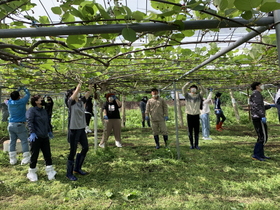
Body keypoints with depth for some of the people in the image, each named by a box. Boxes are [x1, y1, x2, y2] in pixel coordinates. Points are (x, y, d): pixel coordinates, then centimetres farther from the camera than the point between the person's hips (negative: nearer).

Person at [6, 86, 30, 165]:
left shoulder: (9, 102, 2)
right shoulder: (21, 102, -12)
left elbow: (12, 98, 25)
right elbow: (28, 94, 3)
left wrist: (18, 90, 30)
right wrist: (24, 89, 22)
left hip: (10, 125, 6)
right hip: (19, 125, -6)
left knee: (12, 141, 11)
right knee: (24, 141, 1)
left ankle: (12, 159, 17)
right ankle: (26, 158, 1)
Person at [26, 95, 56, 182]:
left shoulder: (44, 110, 17)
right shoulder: (31, 110, -7)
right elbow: (29, 122, -18)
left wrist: (49, 131, 29)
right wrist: (32, 132, -27)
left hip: (45, 137, 7)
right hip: (36, 137, -7)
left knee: (48, 154, 8)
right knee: (34, 155, 4)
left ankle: (50, 171, 19)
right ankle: (32, 173, 22)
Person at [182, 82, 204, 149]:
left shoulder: (199, 96, 5)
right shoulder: (187, 95, 1)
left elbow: (203, 91, -9)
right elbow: (183, 89, -13)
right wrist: (188, 83, -26)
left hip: (196, 116, 1)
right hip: (189, 115, -1)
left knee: (197, 131, 4)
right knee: (190, 131, 5)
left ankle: (196, 144, 14)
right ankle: (191, 144, 15)